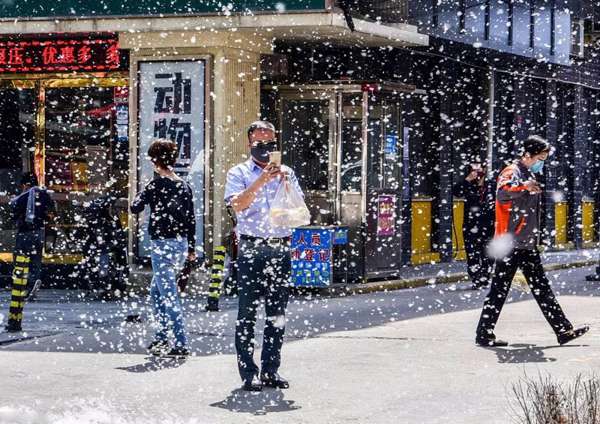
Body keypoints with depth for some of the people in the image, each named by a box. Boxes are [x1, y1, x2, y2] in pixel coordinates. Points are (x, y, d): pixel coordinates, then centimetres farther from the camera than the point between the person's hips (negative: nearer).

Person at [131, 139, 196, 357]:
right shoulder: (183, 186, 9)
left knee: (169, 294, -7)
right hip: (181, 243, 8)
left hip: (163, 243, -8)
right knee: (157, 291, 22)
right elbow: (191, 218, 12)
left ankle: (181, 344, -11)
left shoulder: (157, 184, -11)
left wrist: (141, 194, 10)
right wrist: (192, 248, 19)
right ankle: (161, 338, 24)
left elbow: (135, 207, -11)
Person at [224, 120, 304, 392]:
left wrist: (285, 182, -8)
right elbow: (238, 205, -11)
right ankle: (248, 374, -1)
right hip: (252, 250, -4)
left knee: (277, 314, 6)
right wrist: (262, 180, -18)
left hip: (281, 250, 4)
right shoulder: (239, 173, 6)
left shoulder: (286, 173, 16)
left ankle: (271, 371, 14)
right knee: (247, 313, -4)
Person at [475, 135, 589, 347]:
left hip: (527, 245, 9)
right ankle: (484, 334, 2)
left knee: (542, 288, 9)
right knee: (499, 290, -4)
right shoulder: (512, 172, -11)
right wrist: (524, 187, -47)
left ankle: (563, 330, 9)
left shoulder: (530, 176, 18)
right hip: (510, 244, -9)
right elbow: (502, 193, -33)